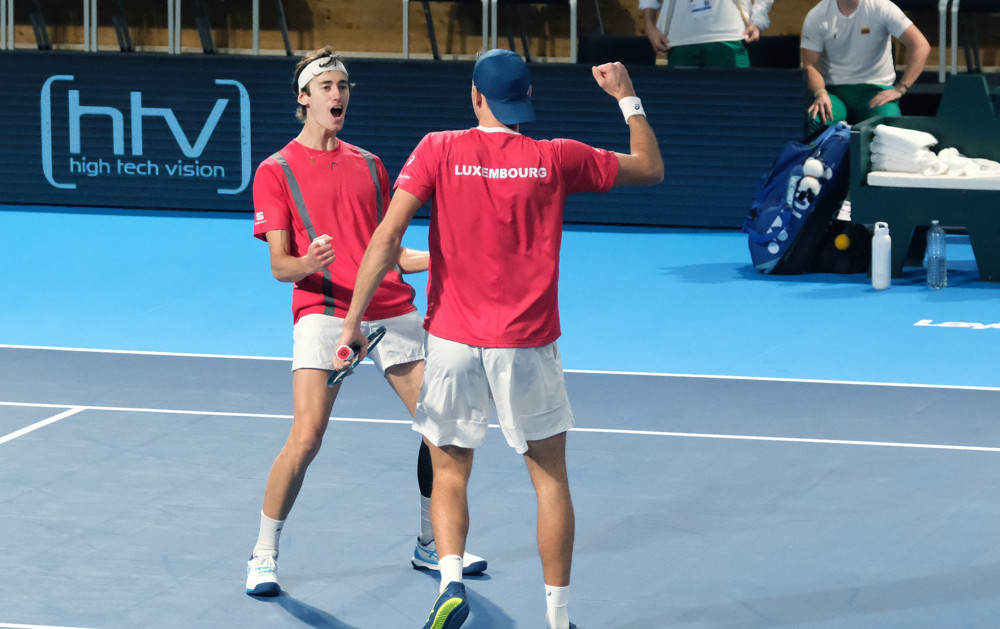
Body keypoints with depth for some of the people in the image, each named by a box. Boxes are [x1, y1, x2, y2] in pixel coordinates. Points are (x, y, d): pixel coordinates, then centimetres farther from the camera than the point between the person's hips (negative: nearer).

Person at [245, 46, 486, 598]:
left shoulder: (369, 166, 19)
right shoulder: (276, 171, 4)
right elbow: (279, 265, -2)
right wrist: (307, 264, -25)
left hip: (393, 311, 5)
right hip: (324, 312, -5)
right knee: (306, 438, -18)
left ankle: (430, 546, 23)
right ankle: (263, 557, -2)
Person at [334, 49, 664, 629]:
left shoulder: (438, 151, -3)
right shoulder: (555, 158, -1)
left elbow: (388, 238, -11)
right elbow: (650, 168, 12)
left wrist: (354, 318, -7)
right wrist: (627, 96, 22)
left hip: (454, 341, 0)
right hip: (528, 343, 0)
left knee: (450, 472, 14)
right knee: (551, 477, 12)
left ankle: (452, 581, -10)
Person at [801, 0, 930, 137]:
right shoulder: (815, 17, 0)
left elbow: (921, 46, -9)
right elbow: (811, 65, -1)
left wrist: (899, 90, -18)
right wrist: (820, 93, -24)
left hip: (876, 87, -1)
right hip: (834, 91, 1)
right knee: (816, 121, -34)